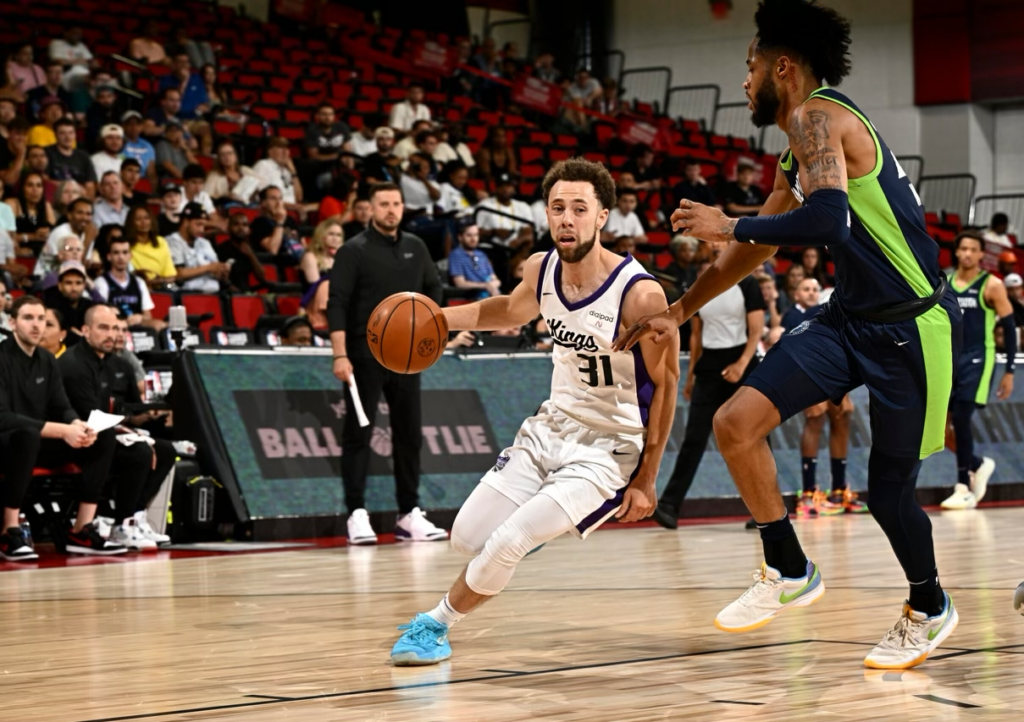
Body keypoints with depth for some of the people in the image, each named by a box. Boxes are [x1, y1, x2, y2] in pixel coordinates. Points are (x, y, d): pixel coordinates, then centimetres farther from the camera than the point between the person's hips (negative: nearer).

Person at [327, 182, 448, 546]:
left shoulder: (415, 247, 9)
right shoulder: (354, 251, -6)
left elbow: (434, 287, 22)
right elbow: (337, 304, -11)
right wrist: (340, 355, -18)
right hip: (365, 355, -5)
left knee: (409, 433, 7)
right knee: (358, 434, -3)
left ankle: (409, 513, 14)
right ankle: (357, 514, -1)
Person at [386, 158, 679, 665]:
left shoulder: (639, 294, -24)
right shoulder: (541, 270, -5)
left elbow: (665, 385, -13)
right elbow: (509, 311, 20)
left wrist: (645, 480, -11)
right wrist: (437, 317, 5)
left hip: (609, 447, -7)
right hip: (550, 428, 7)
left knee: (506, 544, -18)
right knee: (467, 538, 7)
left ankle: (437, 623, 8)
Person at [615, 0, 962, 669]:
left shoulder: (817, 117, -15)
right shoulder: (799, 154, 14)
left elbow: (825, 220, -32)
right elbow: (754, 252, 25)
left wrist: (727, 225, -19)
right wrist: (678, 313, 29)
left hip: (912, 325, -9)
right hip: (852, 317, 9)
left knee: (889, 493, 4)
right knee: (736, 422, -7)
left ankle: (929, 610, 32)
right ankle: (789, 574, 9)